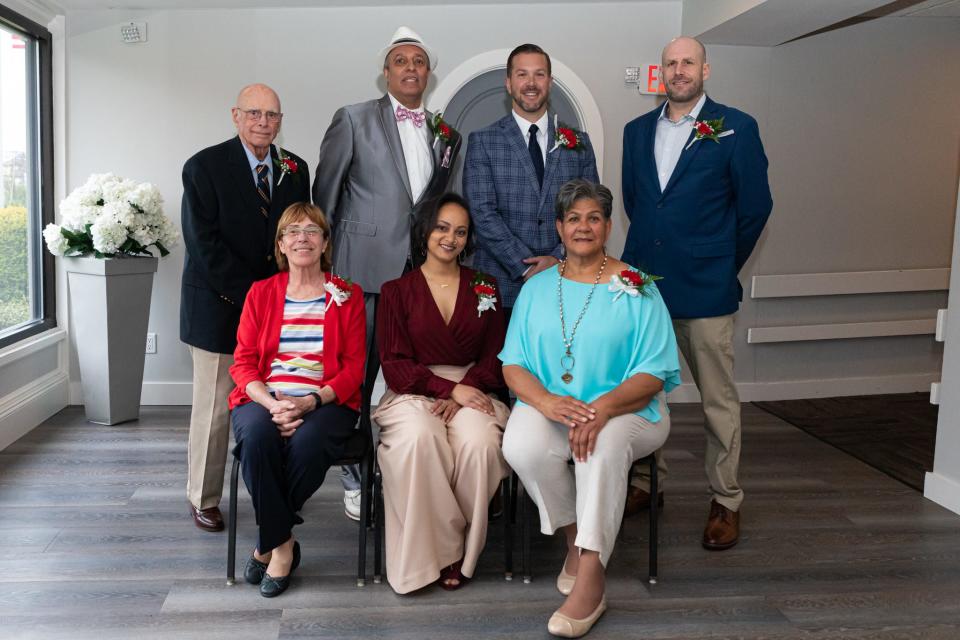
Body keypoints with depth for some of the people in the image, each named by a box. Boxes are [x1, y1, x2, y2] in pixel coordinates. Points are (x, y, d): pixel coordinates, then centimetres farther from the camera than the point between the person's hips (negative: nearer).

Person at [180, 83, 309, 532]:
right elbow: (205, 244, -12)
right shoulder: (204, 167, -5)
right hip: (220, 308, -3)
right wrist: (251, 296, -15)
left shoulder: (295, 170, 9)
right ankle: (203, 499, 20)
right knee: (214, 407, 4)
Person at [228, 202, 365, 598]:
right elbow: (243, 363, 6)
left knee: (308, 443, -34)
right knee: (257, 437, -34)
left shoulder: (348, 296, 9)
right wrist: (272, 403, -15)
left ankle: (269, 543, -10)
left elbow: (353, 368, 3)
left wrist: (311, 401, -15)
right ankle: (283, 544, -17)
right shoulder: (261, 293, 13)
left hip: (326, 403, -1)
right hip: (264, 399, 1)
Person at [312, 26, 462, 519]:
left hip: (420, 270, 4)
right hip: (365, 268, -4)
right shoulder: (353, 120, 0)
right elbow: (324, 195, 3)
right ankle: (356, 479, 14)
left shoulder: (442, 132, 13)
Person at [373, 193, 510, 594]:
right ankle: (437, 550, -19)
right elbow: (394, 364, -1)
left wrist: (461, 393, -13)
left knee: (480, 443, -32)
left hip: (471, 391, 1)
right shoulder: (397, 291, 8)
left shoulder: (485, 289, 14)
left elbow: (493, 358, 7)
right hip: (413, 393, -1)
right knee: (421, 438, -36)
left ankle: (461, 553, -13)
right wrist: (449, 387, -15)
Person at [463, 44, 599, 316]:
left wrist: (559, 258, -10)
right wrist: (526, 268, -14)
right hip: (502, 287, -2)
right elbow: (483, 213, -7)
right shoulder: (482, 141, 1)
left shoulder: (579, 142, 9)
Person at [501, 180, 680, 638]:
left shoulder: (636, 288, 1)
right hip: (549, 404, 3)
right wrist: (547, 401, -20)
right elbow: (513, 366, 3)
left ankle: (590, 580, -30)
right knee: (521, 444, -31)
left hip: (626, 409, -2)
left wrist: (603, 407, -26)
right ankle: (574, 538, -6)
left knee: (604, 443, -37)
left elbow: (653, 374, -6)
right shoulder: (537, 288, 11)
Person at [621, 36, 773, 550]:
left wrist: (723, 266, 7)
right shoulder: (637, 130, 11)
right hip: (642, 283, 4)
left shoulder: (736, 129, -2)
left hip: (705, 291, -4)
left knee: (718, 399, 3)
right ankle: (646, 483, 28)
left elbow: (755, 206, 1)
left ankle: (726, 502, 16)